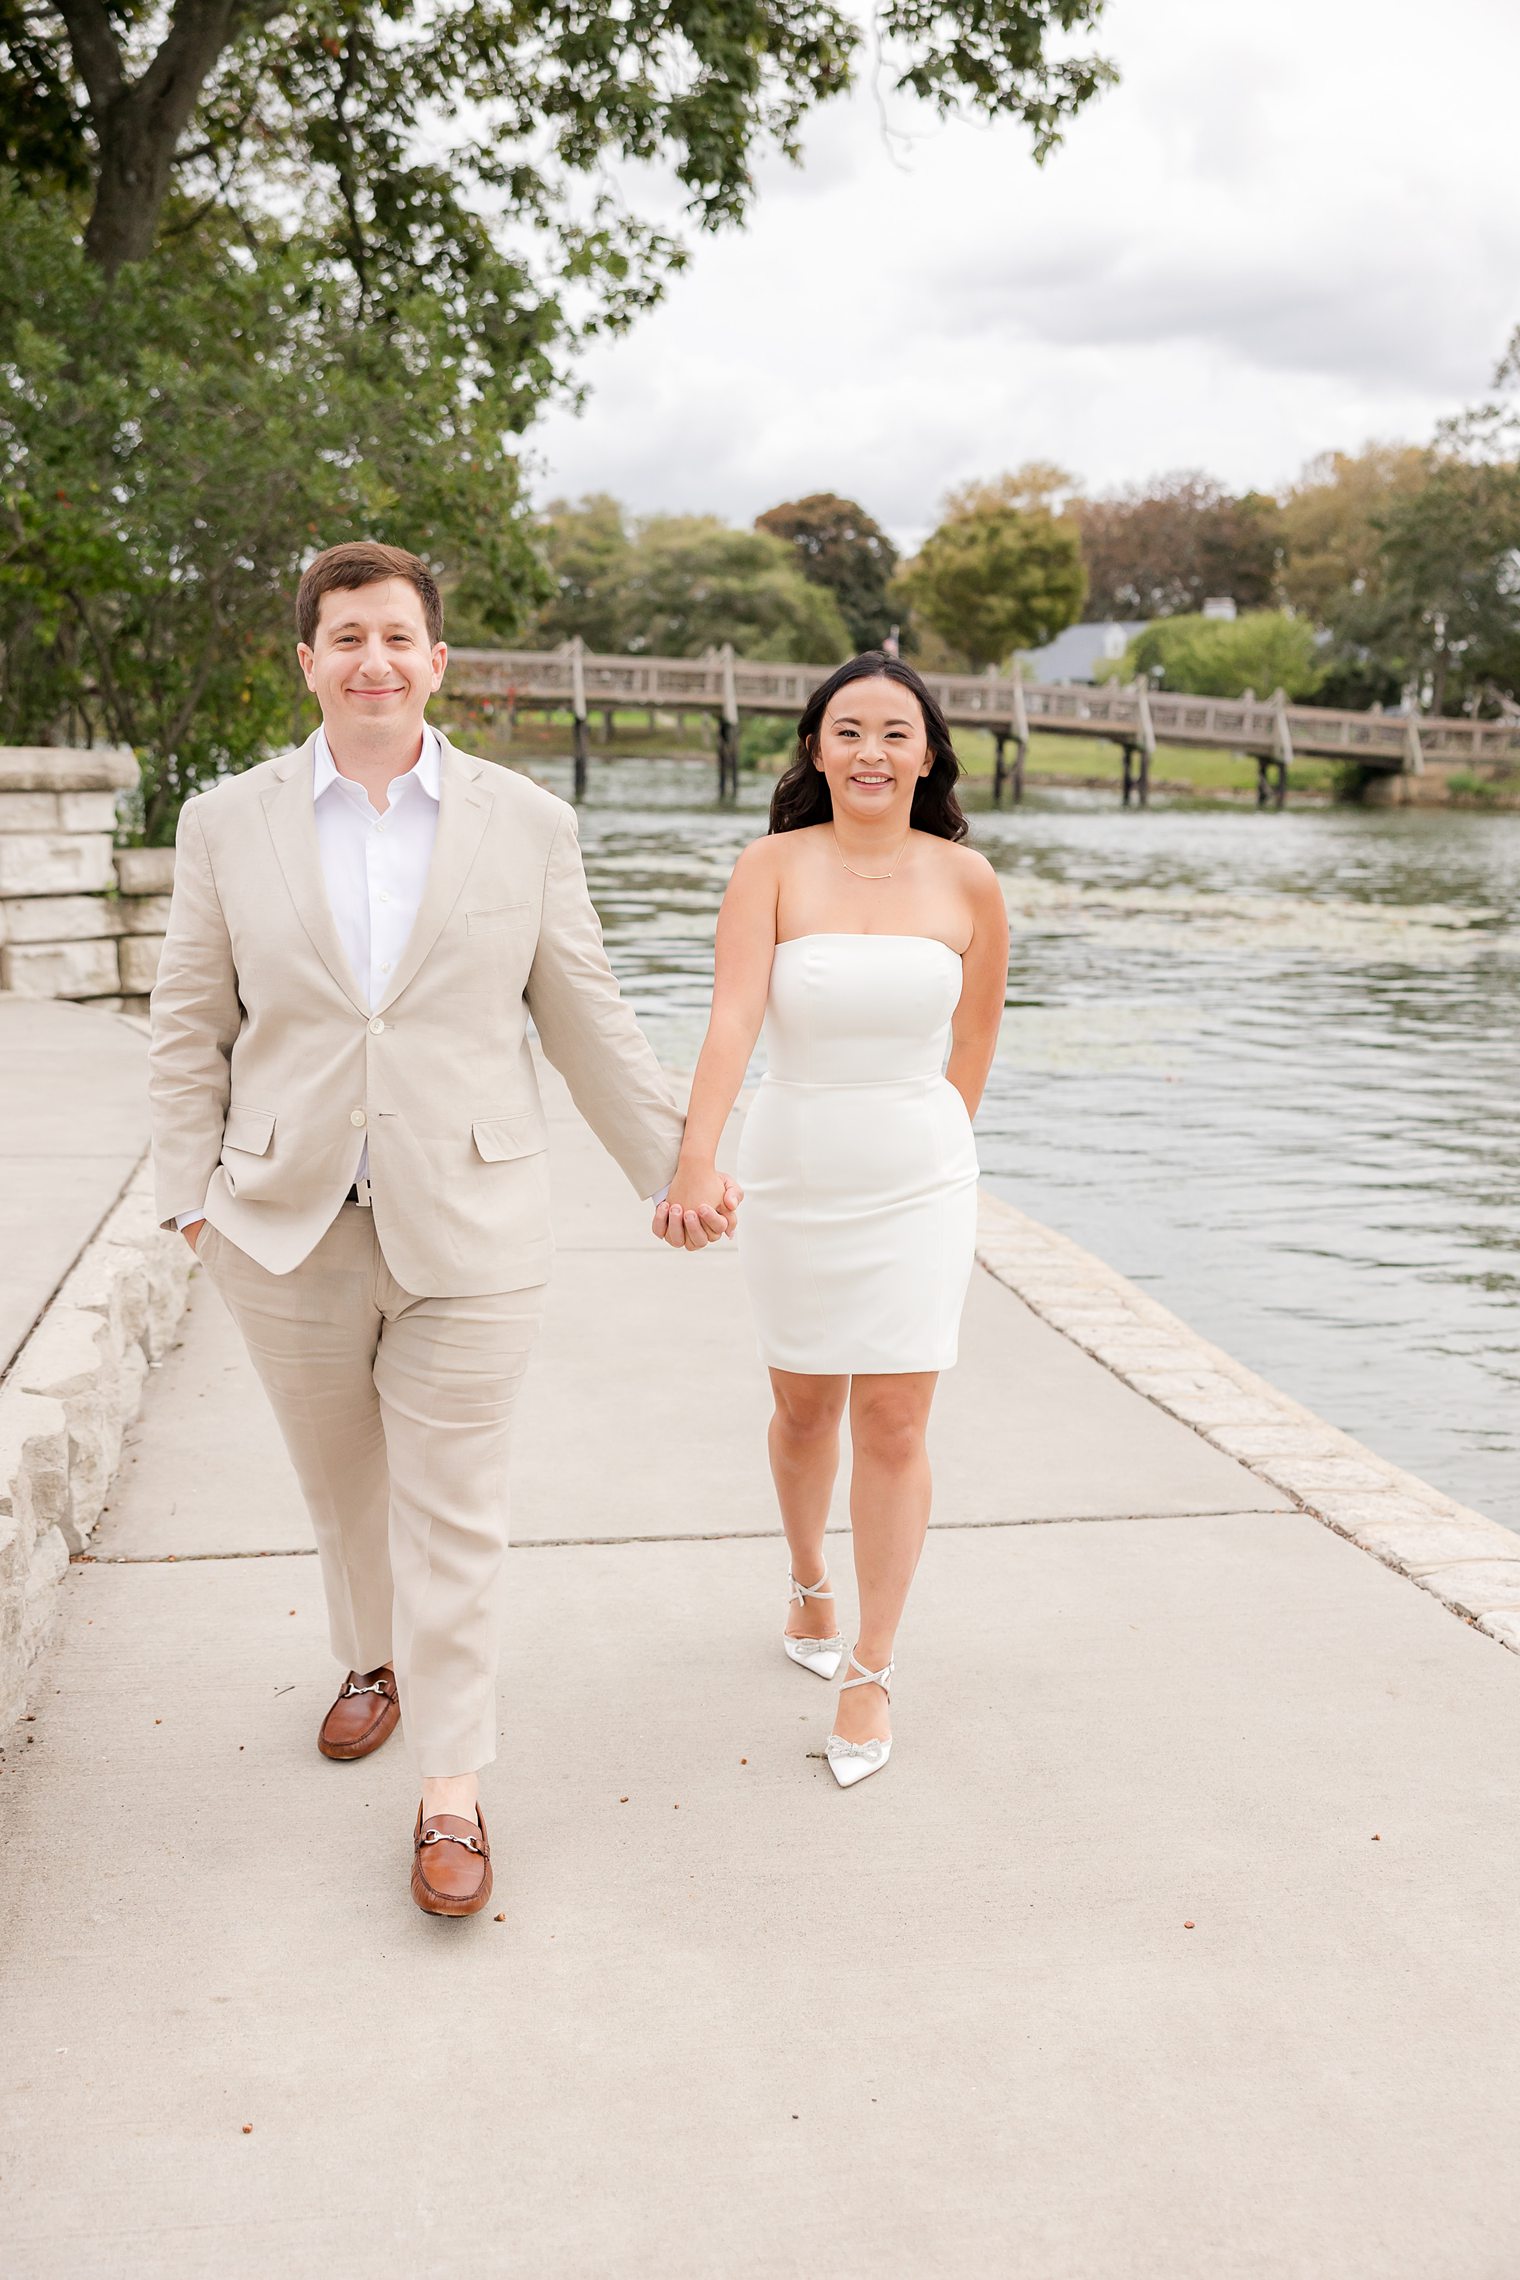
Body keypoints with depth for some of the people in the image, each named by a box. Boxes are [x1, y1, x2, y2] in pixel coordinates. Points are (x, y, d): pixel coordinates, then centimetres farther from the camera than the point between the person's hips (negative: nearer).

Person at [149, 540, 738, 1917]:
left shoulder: (527, 824, 0)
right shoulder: (229, 824, 2)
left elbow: (586, 1021, 6)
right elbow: (192, 1029, 6)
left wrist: (675, 1167, 7)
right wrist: (194, 1199, 2)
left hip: (467, 1231, -1)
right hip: (290, 1233, 2)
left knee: (452, 1514, 3)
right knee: (342, 1484, 18)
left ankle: (452, 1795, 16)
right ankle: (374, 1661, 46)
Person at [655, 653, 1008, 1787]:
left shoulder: (967, 883, -4)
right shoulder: (774, 867, -8)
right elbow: (734, 1016, -21)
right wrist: (697, 1157, -35)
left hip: (919, 1183, 0)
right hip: (792, 1178, 0)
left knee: (894, 1425, 0)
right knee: (806, 1408, 15)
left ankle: (871, 1671, 16)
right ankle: (809, 1585, 44)